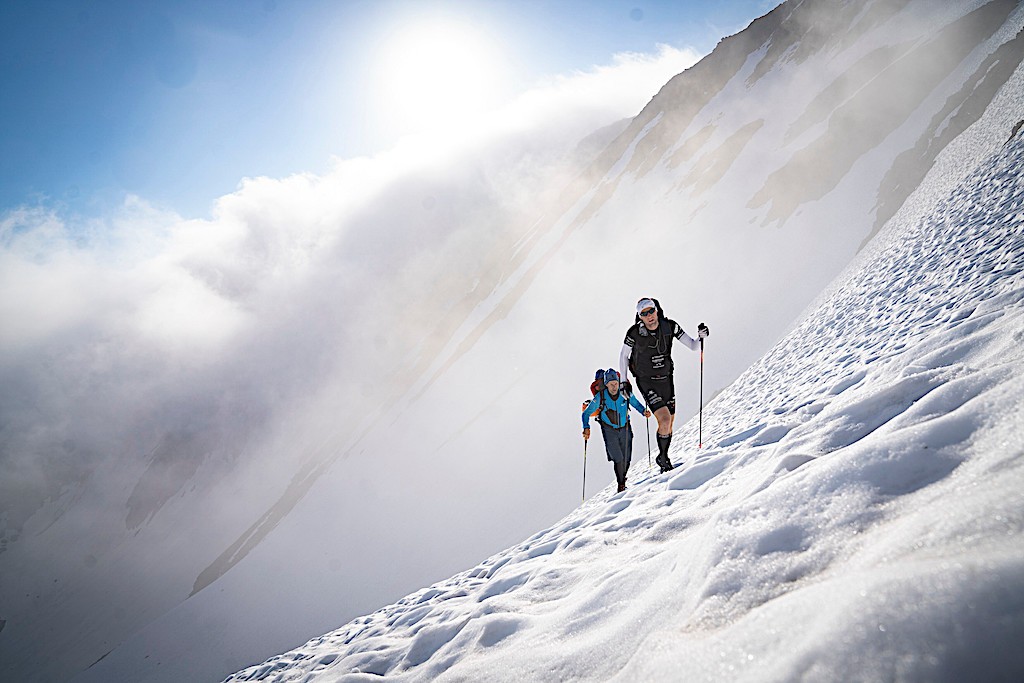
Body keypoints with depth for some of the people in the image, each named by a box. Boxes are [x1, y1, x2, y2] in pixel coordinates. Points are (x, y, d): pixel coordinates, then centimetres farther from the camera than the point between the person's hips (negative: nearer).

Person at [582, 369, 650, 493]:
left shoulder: (625, 393, -11)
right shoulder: (600, 397, -15)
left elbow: (636, 404, 8)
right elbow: (586, 413, -6)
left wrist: (643, 411, -12)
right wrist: (586, 427, -19)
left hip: (625, 429, 2)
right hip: (609, 431, -2)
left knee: (626, 459, 2)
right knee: (618, 459, -13)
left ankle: (623, 479, 27)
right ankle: (621, 485, 2)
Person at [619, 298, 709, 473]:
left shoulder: (670, 326, -9)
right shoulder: (635, 333, -16)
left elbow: (693, 346, -5)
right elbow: (623, 356, -1)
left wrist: (700, 336, -26)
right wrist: (624, 382, 0)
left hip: (666, 380, 4)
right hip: (646, 383, -4)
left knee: (669, 423, 11)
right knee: (664, 420, -18)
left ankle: (664, 458, 33)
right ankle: (662, 457, 5)